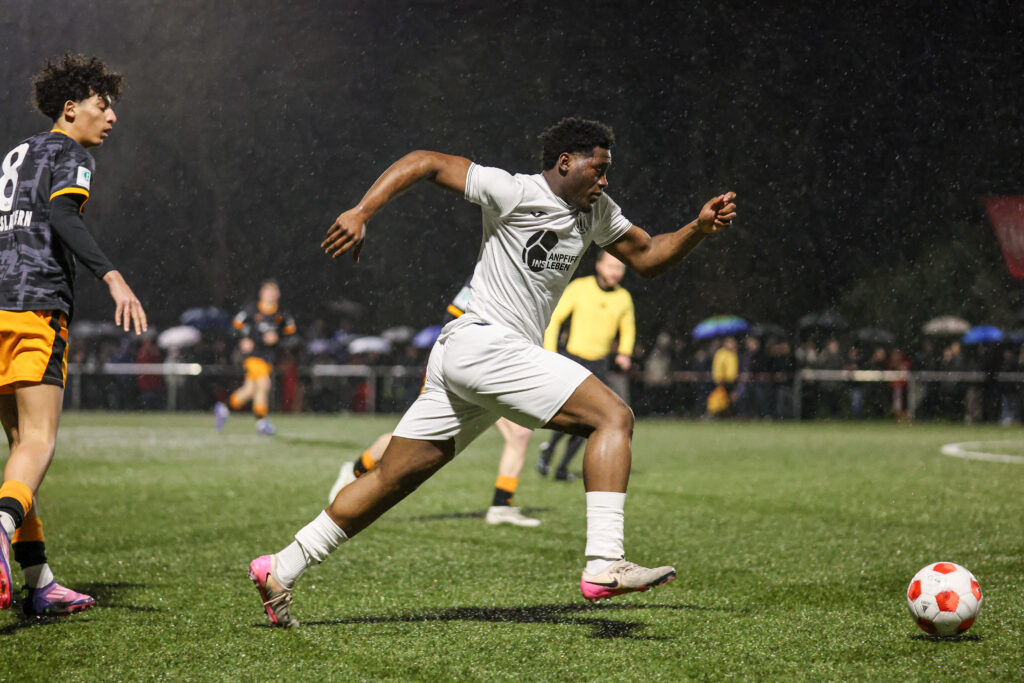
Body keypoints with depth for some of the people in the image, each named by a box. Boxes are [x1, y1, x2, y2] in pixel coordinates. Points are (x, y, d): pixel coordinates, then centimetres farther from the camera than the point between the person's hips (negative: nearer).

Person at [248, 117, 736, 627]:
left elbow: (647, 256, 26)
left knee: (393, 479, 8)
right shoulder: (514, 193, -7)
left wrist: (700, 228, 9)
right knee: (613, 416, -15)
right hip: (484, 341, -9)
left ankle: (280, 570, 12)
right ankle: (603, 564, -25)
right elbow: (426, 163, -8)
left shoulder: (596, 211, 18)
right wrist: (361, 213, -16)